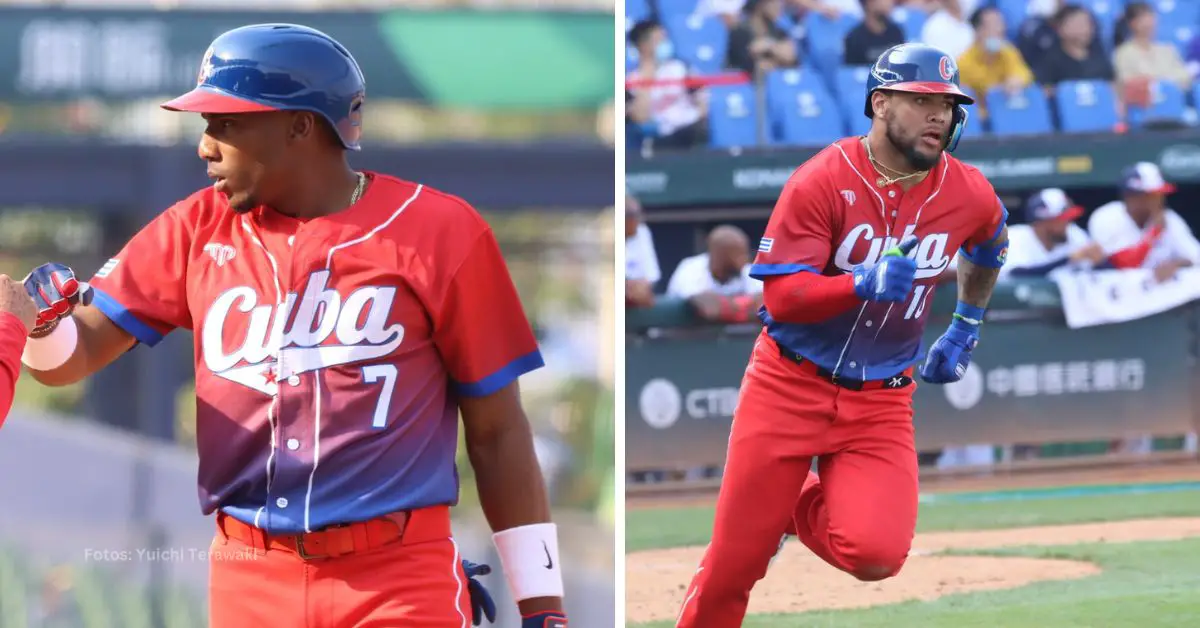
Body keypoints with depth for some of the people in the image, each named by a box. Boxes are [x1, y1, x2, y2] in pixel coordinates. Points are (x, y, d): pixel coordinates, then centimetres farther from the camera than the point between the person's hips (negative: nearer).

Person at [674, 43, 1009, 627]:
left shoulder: (971, 195, -4)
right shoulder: (822, 180, -15)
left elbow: (988, 248, 22)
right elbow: (781, 295, -19)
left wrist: (965, 331, 21)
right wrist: (865, 284, -32)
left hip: (881, 400, 2)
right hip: (789, 385, -2)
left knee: (876, 554, -19)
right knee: (732, 563, 0)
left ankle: (801, 508, 15)